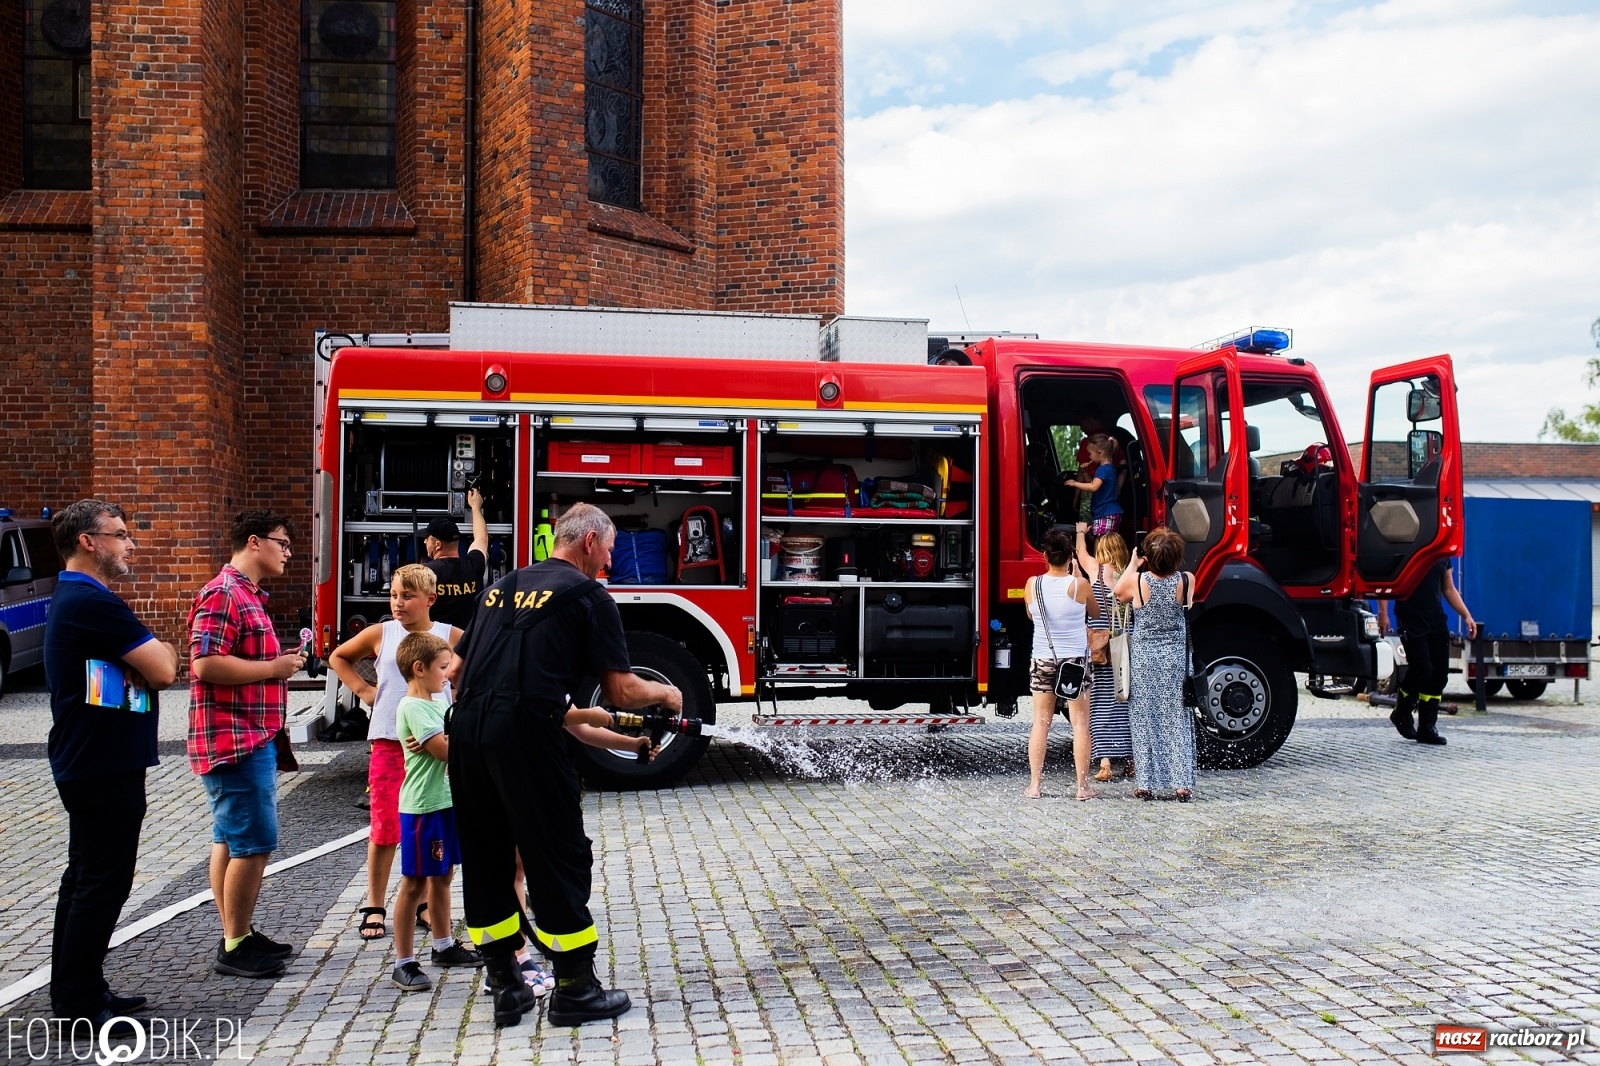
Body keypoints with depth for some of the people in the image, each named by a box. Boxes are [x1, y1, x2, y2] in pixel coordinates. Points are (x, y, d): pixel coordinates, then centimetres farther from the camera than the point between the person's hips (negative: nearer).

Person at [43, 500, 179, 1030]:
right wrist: (163, 649, -1)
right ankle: (79, 1002, 5)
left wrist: (145, 656, -6)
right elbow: (163, 670, -22)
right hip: (104, 767, -11)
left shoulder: (73, 598, 14)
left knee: (86, 877, 17)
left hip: (86, 763, 11)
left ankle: (76, 989, 27)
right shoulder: (92, 602, -21)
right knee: (103, 881, -3)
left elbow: (140, 664, 16)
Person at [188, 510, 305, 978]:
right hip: (235, 741, -11)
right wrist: (274, 667, -17)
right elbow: (205, 664, -25)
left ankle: (237, 936, 24)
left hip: (250, 740, 11)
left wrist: (280, 660, 12)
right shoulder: (223, 594, -15)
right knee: (255, 843, -6)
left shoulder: (248, 595, 19)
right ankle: (236, 947, 3)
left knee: (231, 841, 15)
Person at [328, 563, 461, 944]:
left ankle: (428, 903, 20)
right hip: (389, 741, 0)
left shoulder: (451, 636, -1)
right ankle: (375, 907, 14)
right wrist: (363, 689, 7)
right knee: (385, 827, 3)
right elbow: (338, 658, 19)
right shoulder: (380, 634, 3)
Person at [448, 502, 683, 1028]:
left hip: (467, 730, 7)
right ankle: (575, 989, 14)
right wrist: (664, 693, 19)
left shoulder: (501, 587, 21)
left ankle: (505, 986, 25)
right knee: (558, 857, 6)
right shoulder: (588, 595, 2)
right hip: (524, 735, -7)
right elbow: (621, 691, -2)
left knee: (485, 859, 15)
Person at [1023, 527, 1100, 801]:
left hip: (1042, 660, 2)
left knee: (1041, 722, 8)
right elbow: (1095, 613, 9)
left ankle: (1034, 785, 8)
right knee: (1080, 723, 4)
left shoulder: (1032, 584, -5)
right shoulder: (1079, 585, -11)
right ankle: (1083, 786, 5)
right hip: (1075, 660, -2)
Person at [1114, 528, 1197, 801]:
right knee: (1177, 721, 7)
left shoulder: (1136, 581, -12)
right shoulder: (1187, 581, -9)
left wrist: (1133, 564, 19)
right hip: (1176, 657, 1)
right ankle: (1182, 784, 6)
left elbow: (1118, 592, 11)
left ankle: (1145, 784, 8)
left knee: (1145, 720, 6)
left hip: (1143, 658, -1)